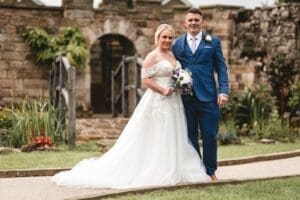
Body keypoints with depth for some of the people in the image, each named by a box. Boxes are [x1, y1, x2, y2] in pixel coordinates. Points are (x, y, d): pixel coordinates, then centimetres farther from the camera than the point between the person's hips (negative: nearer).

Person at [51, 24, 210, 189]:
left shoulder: (173, 56, 15)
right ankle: (156, 173, 2)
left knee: (171, 138, 9)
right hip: (158, 102, -8)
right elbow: (145, 79, -13)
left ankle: (170, 172, 16)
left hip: (174, 103, 8)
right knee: (155, 139, -4)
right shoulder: (152, 56, -7)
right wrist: (163, 90, -19)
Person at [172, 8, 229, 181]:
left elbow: (221, 68, 3)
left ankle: (210, 171, 12)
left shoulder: (213, 41, 6)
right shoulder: (177, 43, 9)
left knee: (210, 135, 1)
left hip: (208, 96, -1)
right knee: (190, 136, 8)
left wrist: (223, 91, -7)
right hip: (185, 97, 2)